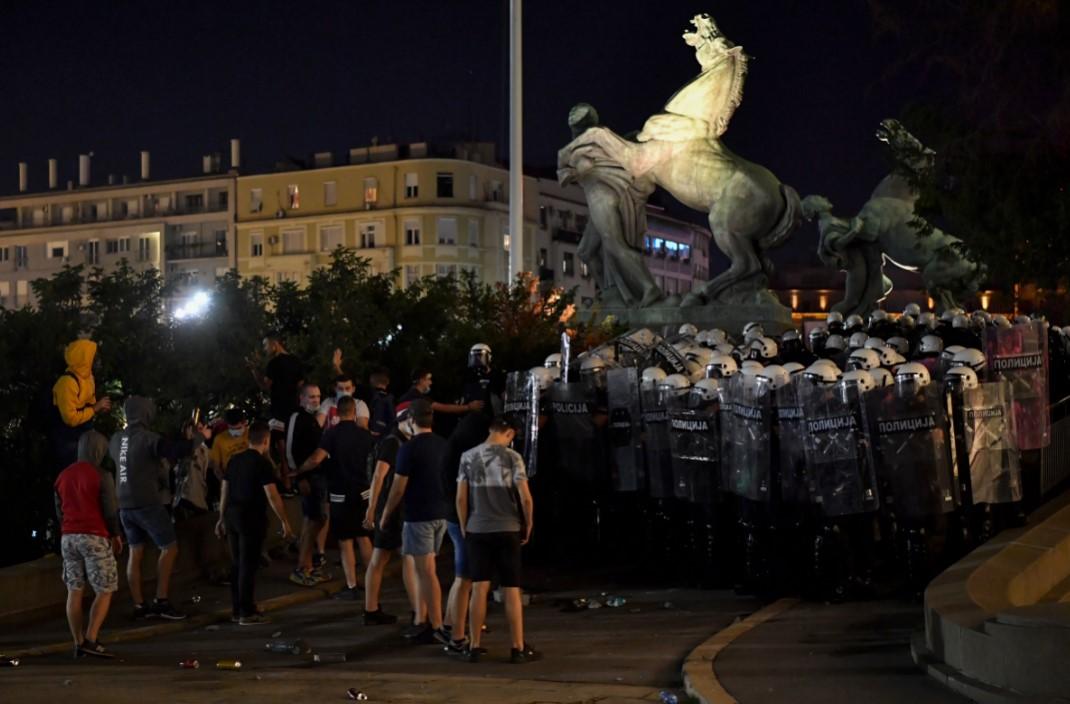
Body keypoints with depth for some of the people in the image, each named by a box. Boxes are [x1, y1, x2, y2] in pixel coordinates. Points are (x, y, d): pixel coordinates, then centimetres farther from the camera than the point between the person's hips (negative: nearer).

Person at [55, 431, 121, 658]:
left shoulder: (63, 476, 11)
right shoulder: (101, 476, -9)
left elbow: (59, 511, 15)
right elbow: (110, 511, -9)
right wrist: (116, 535, 6)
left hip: (68, 537, 6)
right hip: (95, 537, -6)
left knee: (74, 591, 8)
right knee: (104, 591, 0)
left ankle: (79, 643, 8)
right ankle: (91, 640, -11)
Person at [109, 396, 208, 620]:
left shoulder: (116, 439, 6)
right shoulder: (147, 438, -16)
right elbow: (178, 451, -25)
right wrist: (200, 436, -7)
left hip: (125, 505, 7)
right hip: (148, 503, -7)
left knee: (136, 552, 10)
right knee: (169, 548, 2)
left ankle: (139, 605, 10)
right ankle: (161, 601, -3)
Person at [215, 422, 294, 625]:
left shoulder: (234, 460, 10)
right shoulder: (262, 463, -11)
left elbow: (224, 490, 14)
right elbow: (272, 496, -15)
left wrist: (222, 518, 23)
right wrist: (284, 522, -10)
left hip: (232, 515, 7)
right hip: (251, 517, -7)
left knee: (237, 564, 14)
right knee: (248, 565, -4)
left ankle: (237, 609, 20)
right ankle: (247, 613, -3)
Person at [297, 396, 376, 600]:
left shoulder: (332, 434, -13)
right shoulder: (365, 434, 1)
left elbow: (316, 460, -22)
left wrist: (298, 470, -7)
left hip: (340, 495, -4)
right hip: (362, 493, 4)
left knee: (345, 542, 2)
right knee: (364, 538, 15)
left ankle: (351, 587, 2)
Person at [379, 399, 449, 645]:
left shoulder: (409, 448, -13)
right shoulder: (443, 445, 6)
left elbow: (398, 488, -12)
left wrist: (386, 515, 0)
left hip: (418, 516, -7)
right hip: (441, 514, 7)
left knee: (427, 572, -5)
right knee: (424, 570, 16)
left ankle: (436, 627, -7)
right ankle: (424, 621, 21)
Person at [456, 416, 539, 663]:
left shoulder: (468, 457, 3)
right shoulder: (511, 457, -5)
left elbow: (461, 498, 1)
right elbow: (525, 497, -10)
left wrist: (464, 528, 11)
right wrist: (528, 527, 3)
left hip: (477, 530, 2)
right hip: (507, 530, -2)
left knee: (479, 588, 6)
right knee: (511, 591, 3)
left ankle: (474, 647, 8)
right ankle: (518, 649, 7)